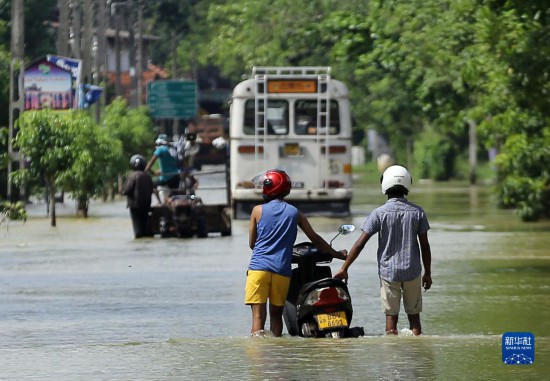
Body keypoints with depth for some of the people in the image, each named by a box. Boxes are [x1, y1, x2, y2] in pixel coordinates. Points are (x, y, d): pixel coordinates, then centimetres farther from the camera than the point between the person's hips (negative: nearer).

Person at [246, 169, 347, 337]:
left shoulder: (258, 210, 4)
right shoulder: (295, 213, 9)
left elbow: (252, 243, 12)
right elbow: (315, 239, 16)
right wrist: (337, 254, 29)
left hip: (259, 268, -2)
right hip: (281, 270, 2)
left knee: (258, 316, -7)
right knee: (276, 314, 13)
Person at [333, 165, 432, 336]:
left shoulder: (379, 213, -8)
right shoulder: (417, 212, -2)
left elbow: (360, 244, -9)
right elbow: (424, 246, 2)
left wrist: (344, 269, -3)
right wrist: (427, 273, 12)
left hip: (388, 272, -2)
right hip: (412, 271, 2)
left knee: (391, 315, 5)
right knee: (414, 315, 10)